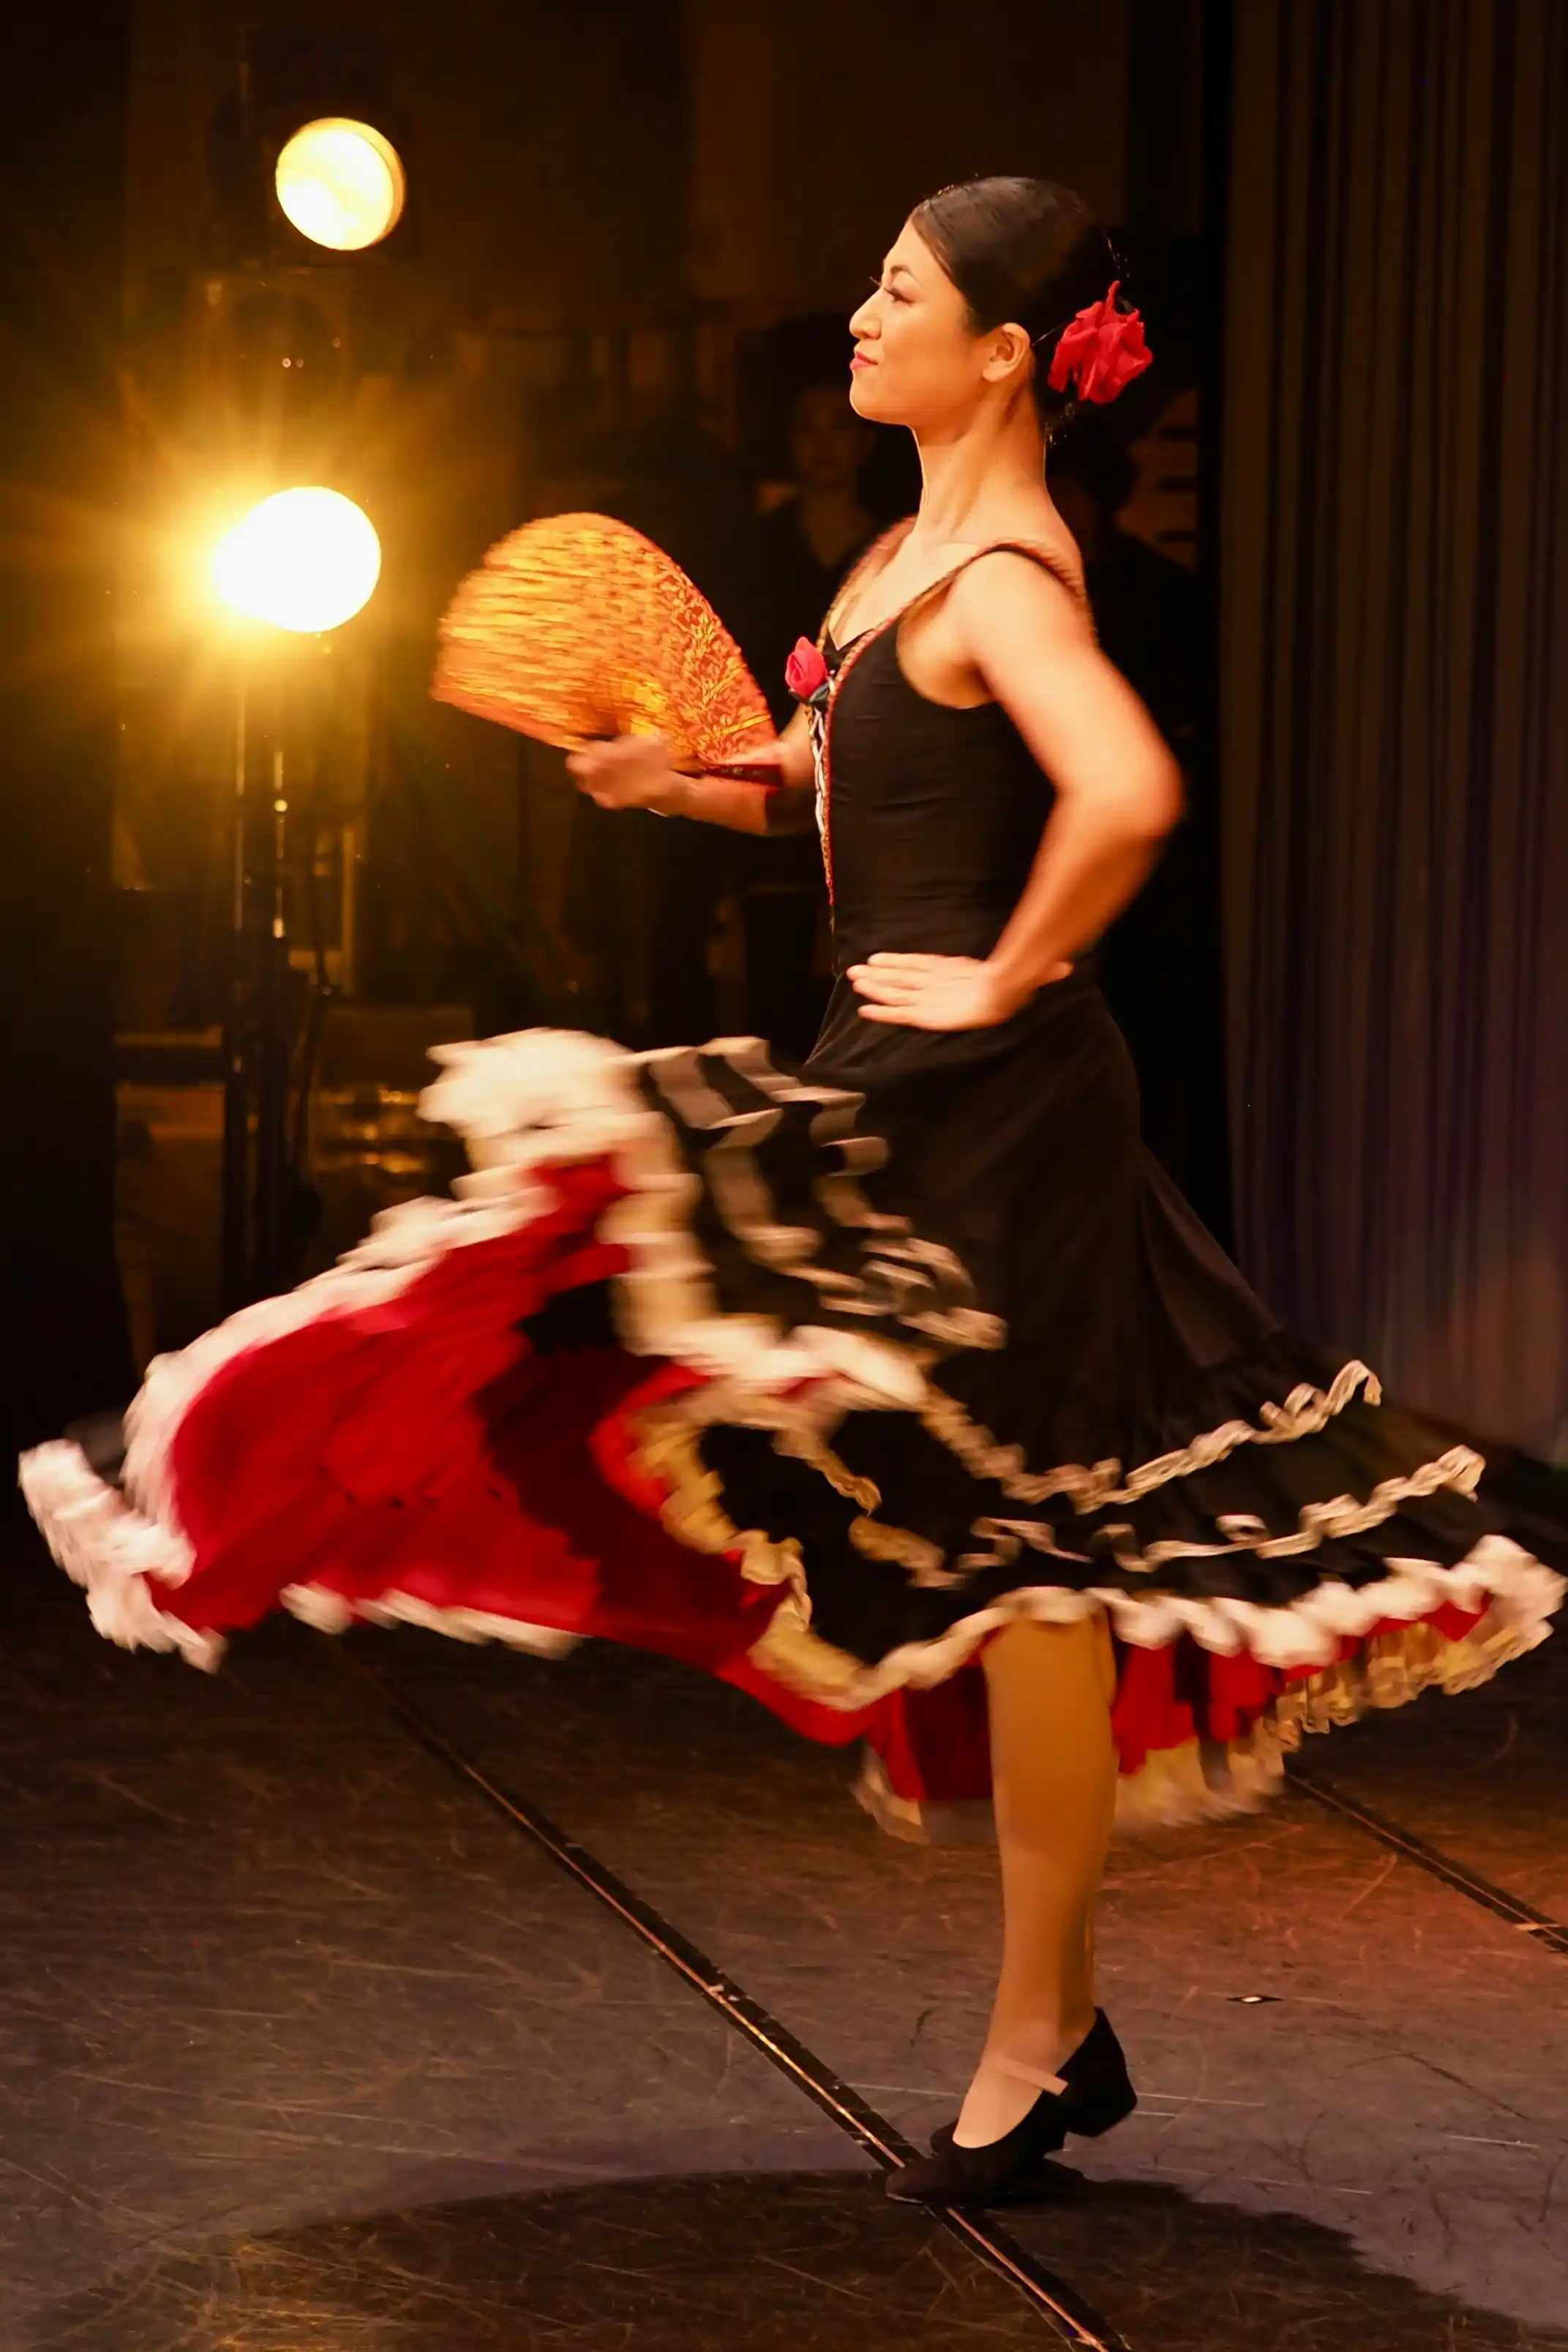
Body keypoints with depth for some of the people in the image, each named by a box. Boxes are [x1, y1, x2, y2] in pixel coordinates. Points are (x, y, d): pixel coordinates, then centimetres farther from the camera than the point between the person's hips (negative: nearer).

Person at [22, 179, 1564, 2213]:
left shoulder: (1004, 576, -16)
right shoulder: (920, 549, 14)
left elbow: (1127, 791, -34)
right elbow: (844, 785, 29)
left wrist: (1011, 977, -21)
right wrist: (684, 780, 10)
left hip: (986, 1102, -10)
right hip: (909, 1100, 11)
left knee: (1014, 1545, -4)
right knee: (976, 1547, 13)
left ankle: (1033, 2037, 6)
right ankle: (1059, 2018, 22)